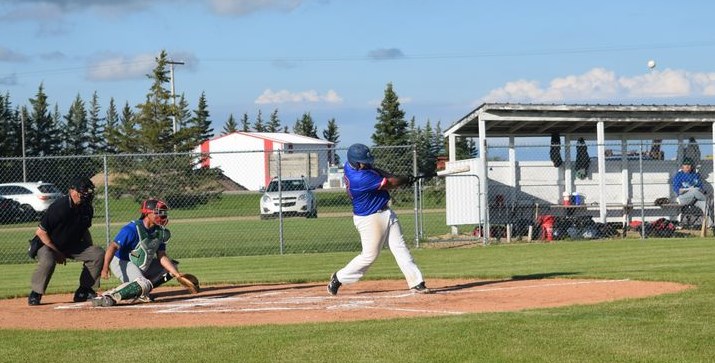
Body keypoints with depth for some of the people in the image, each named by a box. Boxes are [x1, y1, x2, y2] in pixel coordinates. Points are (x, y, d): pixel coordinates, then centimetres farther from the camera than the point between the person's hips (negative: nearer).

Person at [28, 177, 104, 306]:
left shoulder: (87, 209, -6)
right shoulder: (59, 207, -27)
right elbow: (40, 232, -22)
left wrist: (90, 249, 1)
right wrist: (57, 252, -21)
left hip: (71, 245, 7)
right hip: (47, 245, -6)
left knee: (98, 253, -9)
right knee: (47, 261, -38)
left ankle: (84, 291, -1)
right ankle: (35, 294, -15)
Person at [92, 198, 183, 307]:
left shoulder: (160, 232, -1)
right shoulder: (132, 229, -23)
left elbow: (162, 257, 0)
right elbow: (113, 246, -31)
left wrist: (178, 275, -12)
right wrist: (105, 268, -44)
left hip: (143, 267, 9)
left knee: (171, 266, 9)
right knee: (143, 284, -33)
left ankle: (141, 292, 5)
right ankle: (107, 297, -33)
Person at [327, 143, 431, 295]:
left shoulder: (350, 165, -3)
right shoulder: (359, 179, -30)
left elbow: (374, 171, 13)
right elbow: (389, 184, -21)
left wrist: (395, 178, -3)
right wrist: (407, 180, -4)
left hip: (385, 212, 9)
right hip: (369, 219, -9)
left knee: (400, 247, 4)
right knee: (369, 256, 1)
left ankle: (416, 283, 3)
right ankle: (339, 278, 19)